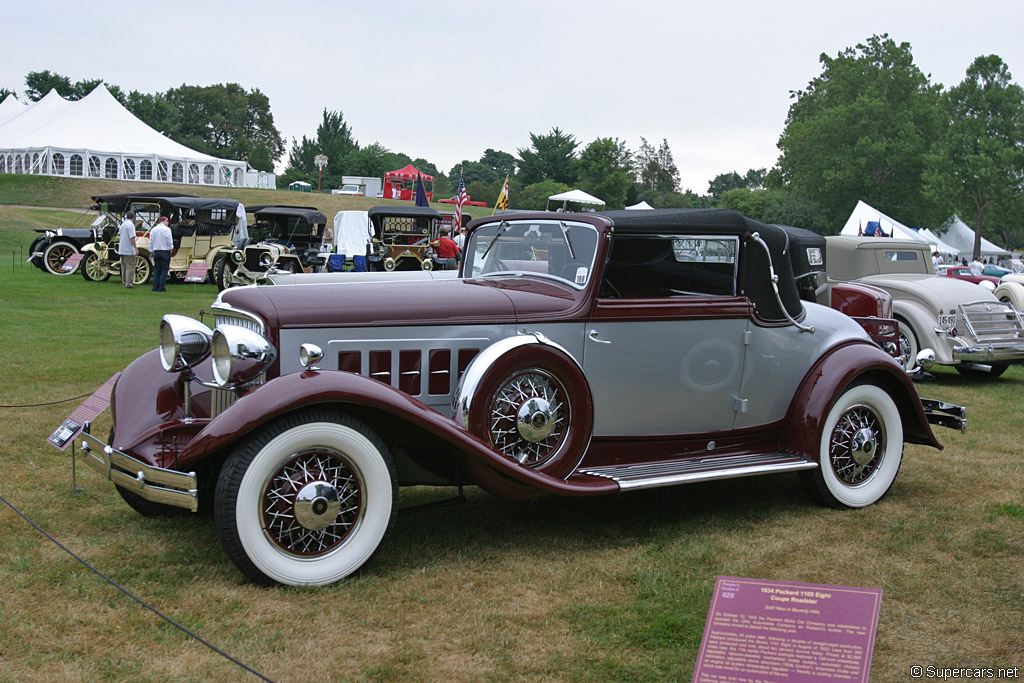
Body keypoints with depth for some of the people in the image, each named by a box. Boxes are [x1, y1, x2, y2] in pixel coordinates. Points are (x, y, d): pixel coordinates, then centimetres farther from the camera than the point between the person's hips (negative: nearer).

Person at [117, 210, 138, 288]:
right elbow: (132, 237, -20)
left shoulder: (122, 224, 12)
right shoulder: (131, 225, -14)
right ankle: (128, 283, -8)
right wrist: (136, 248, -19)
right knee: (130, 267, -6)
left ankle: (124, 282, 19)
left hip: (121, 249, 9)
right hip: (129, 250, -9)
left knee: (124, 266, 15)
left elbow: (119, 236, 22)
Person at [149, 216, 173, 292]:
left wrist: (151, 252, 17)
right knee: (164, 270, -1)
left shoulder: (153, 230, 7)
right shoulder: (167, 229, -9)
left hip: (156, 252, 5)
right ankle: (161, 288, -5)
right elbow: (170, 241, -10)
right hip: (165, 251, -5)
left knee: (156, 269, 11)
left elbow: (151, 242, 11)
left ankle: (155, 287, 8)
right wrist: (171, 248, 8)